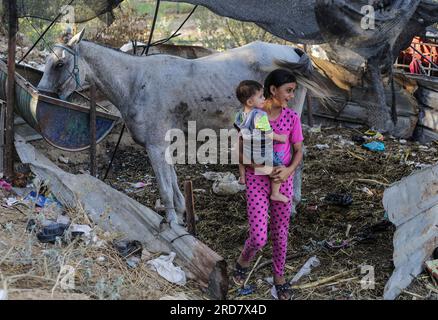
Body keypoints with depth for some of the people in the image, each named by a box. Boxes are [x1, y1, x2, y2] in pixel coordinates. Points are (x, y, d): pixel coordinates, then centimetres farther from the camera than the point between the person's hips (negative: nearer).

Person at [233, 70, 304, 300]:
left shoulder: (291, 117, -6)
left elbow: (298, 151, 1)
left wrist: (289, 170, -18)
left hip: (283, 181, 3)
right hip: (257, 181, -2)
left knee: (280, 233, 14)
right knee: (259, 238, -6)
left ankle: (279, 275, 36)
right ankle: (243, 262, 27)